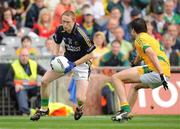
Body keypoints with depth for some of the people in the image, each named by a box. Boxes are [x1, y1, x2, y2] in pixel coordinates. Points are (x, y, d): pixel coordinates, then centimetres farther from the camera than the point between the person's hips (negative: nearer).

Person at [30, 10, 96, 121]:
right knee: (44, 81, -6)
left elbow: (90, 55, -20)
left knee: (80, 98, -18)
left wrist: (74, 64, -24)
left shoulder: (81, 35, -29)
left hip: (81, 63, -5)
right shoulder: (60, 30, -12)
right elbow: (57, 43, 10)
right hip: (66, 60, 5)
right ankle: (44, 109, 15)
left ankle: (79, 107, 22)